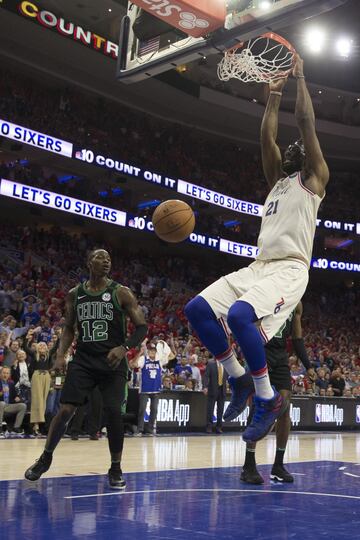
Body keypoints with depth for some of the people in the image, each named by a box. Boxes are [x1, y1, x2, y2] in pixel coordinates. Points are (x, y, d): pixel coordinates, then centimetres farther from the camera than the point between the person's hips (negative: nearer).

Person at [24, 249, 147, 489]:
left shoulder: (121, 293, -3)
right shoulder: (75, 294, 7)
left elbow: (142, 327, -3)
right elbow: (69, 328, 17)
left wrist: (124, 347, -19)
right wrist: (60, 354, 2)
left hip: (112, 362, -2)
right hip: (83, 360, 2)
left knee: (114, 412, -11)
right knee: (65, 410, -6)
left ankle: (116, 468, 8)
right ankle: (46, 458, 17)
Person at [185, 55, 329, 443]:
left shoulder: (313, 177, 8)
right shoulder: (277, 180, 28)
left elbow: (306, 122, 4)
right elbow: (266, 137, 26)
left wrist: (300, 77, 12)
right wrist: (274, 95, 30)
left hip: (289, 269, -8)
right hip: (258, 266, 8)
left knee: (240, 315, -33)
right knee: (197, 309, -6)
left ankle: (268, 398, -16)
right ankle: (239, 379, 5)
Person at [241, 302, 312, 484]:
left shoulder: (296, 303, 12)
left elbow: (297, 339, 16)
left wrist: (308, 365, 8)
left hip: (281, 357, 6)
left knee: (285, 410, 0)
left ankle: (278, 466, 10)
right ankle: (249, 467, -2)